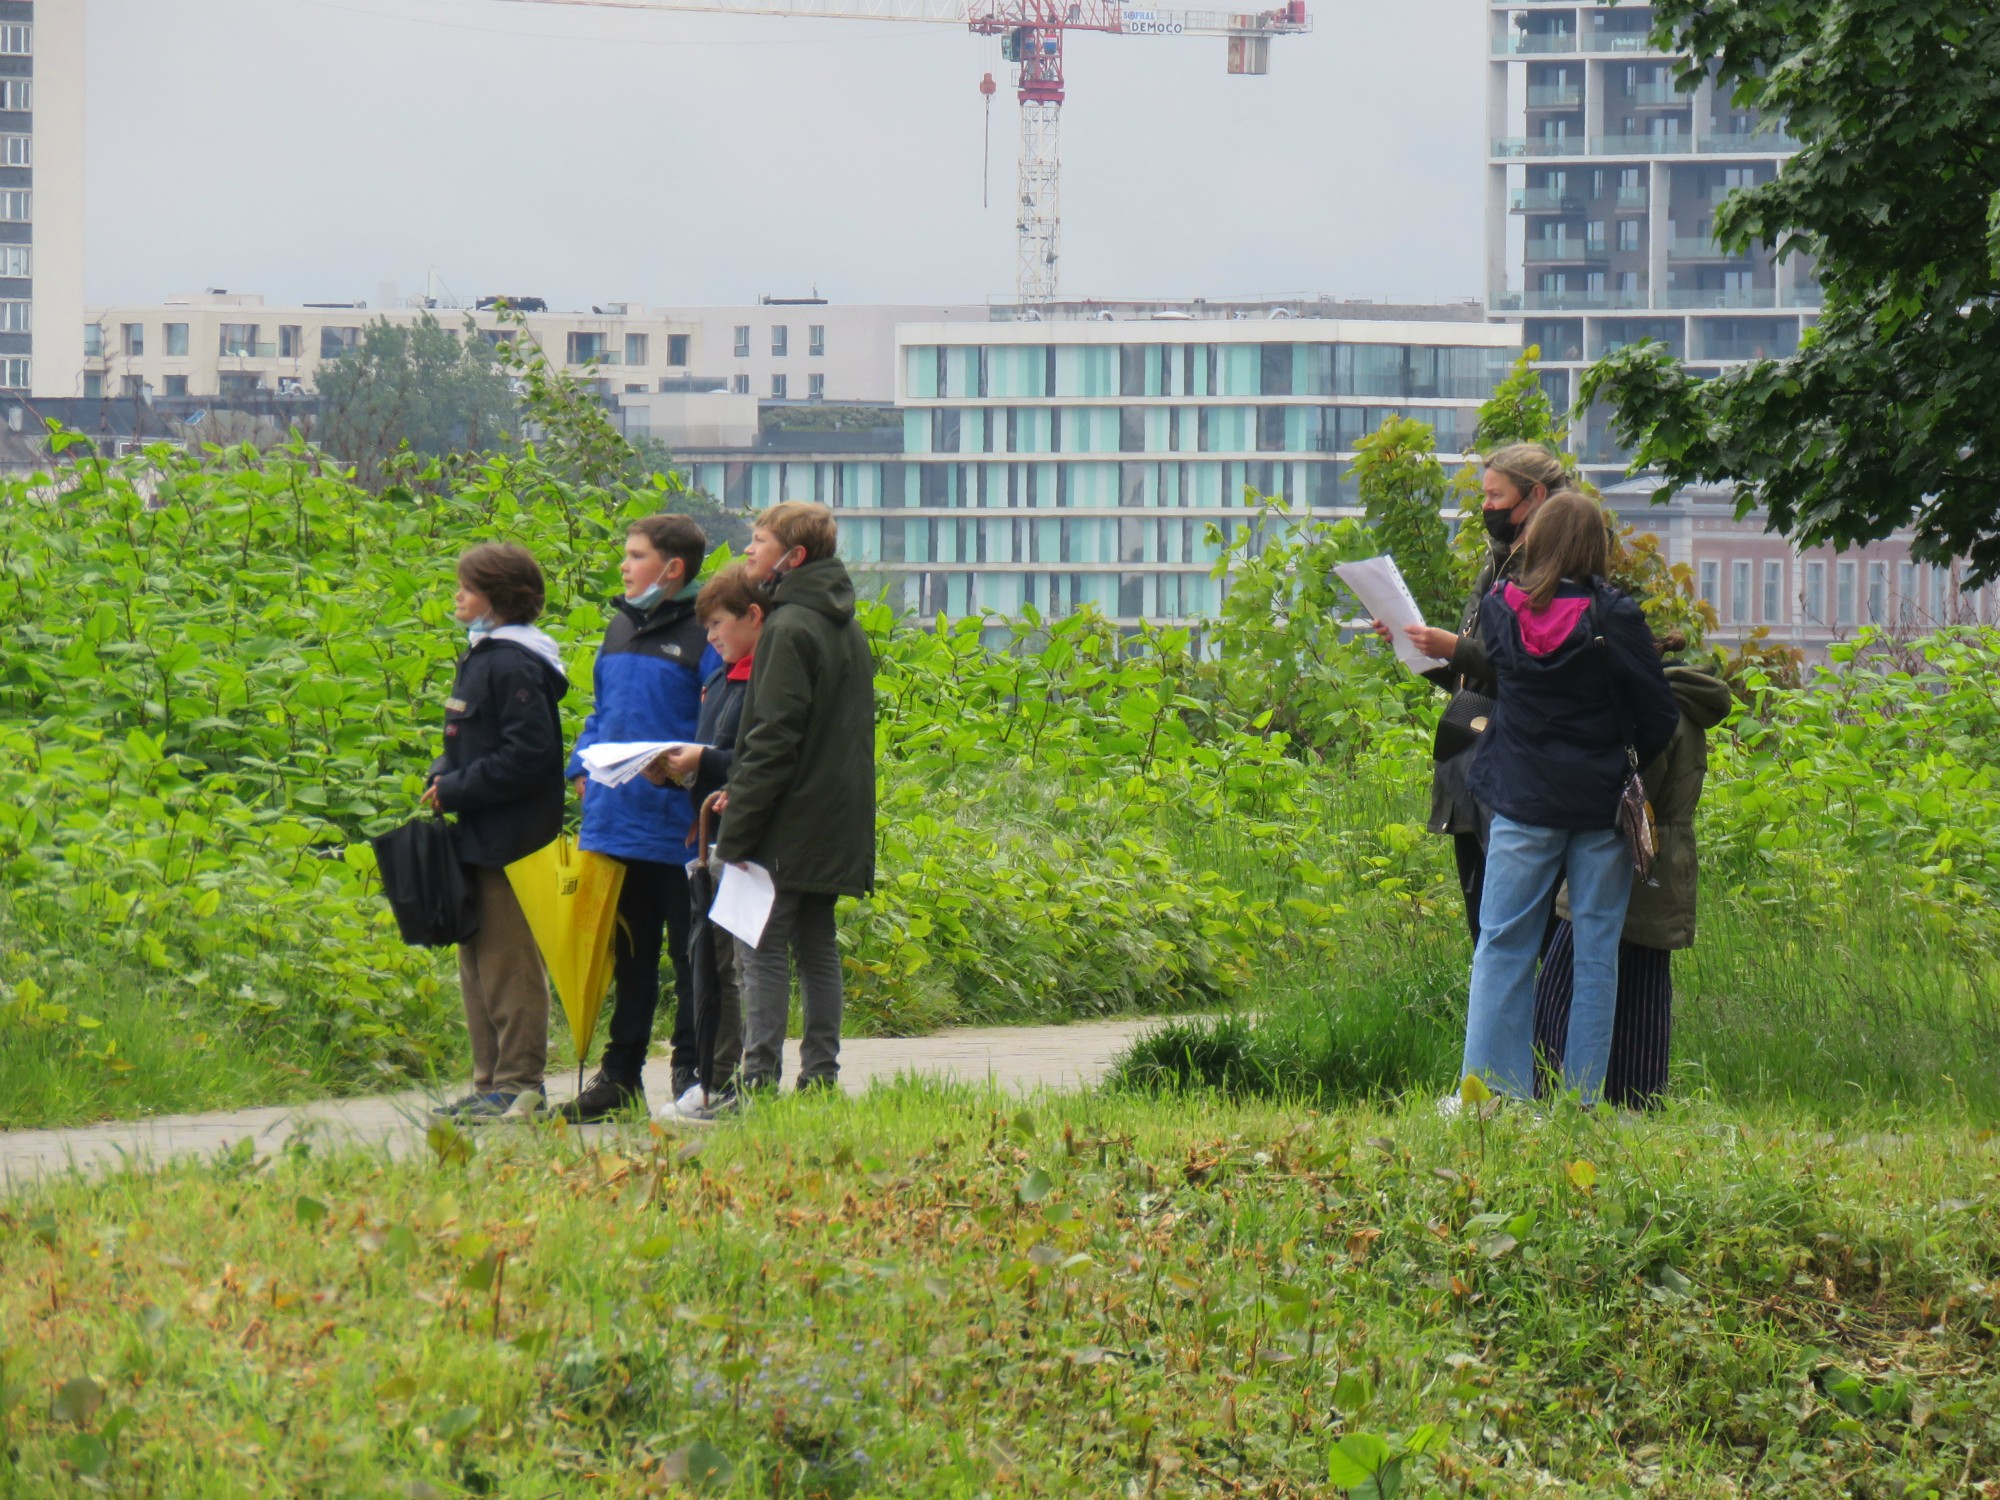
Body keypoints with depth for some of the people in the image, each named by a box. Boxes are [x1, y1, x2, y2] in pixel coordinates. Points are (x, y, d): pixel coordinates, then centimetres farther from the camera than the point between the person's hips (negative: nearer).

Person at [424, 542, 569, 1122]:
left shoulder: (514, 665, -16)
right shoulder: (482, 656, 15)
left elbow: (529, 754, -22)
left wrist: (459, 789, -17)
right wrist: (444, 775, 6)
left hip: (509, 839, -10)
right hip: (479, 837, 10)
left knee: (507, 963, -5)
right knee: (477, 962, 13)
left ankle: (519, 1084, -1)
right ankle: (491, 1081, 19)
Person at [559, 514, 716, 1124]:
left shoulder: (702, 634, -10)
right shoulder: (619, 628, 13)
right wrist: (582, 767, 9)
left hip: (676, 827, -7)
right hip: (616, 821, 7)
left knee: (690, 956, 4)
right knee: (628, 957, 14)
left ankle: (692, 1074, 12)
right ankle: (619, 1074, 19)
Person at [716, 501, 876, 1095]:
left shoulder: (789, 629, -14)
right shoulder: (846, 625, 15)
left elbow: (773, 740, -18)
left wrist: (736, 832, -16)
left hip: (788, 824, -9)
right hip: (834, 824, 9)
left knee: (764, 949, -7)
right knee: (817, 945, 11)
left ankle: (759, 1078, -11)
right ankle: (821, 1073, 11)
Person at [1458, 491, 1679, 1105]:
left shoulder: (1500, 609, -4)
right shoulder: (1613, 617, -10)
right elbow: (1659, 715, -5)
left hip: (1521, 799, 1)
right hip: (1601, 802, -1)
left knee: (1503, 945, 8)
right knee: (1595, 951, 5)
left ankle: (1490, 1091, 4)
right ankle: (1582, 1098, 4)